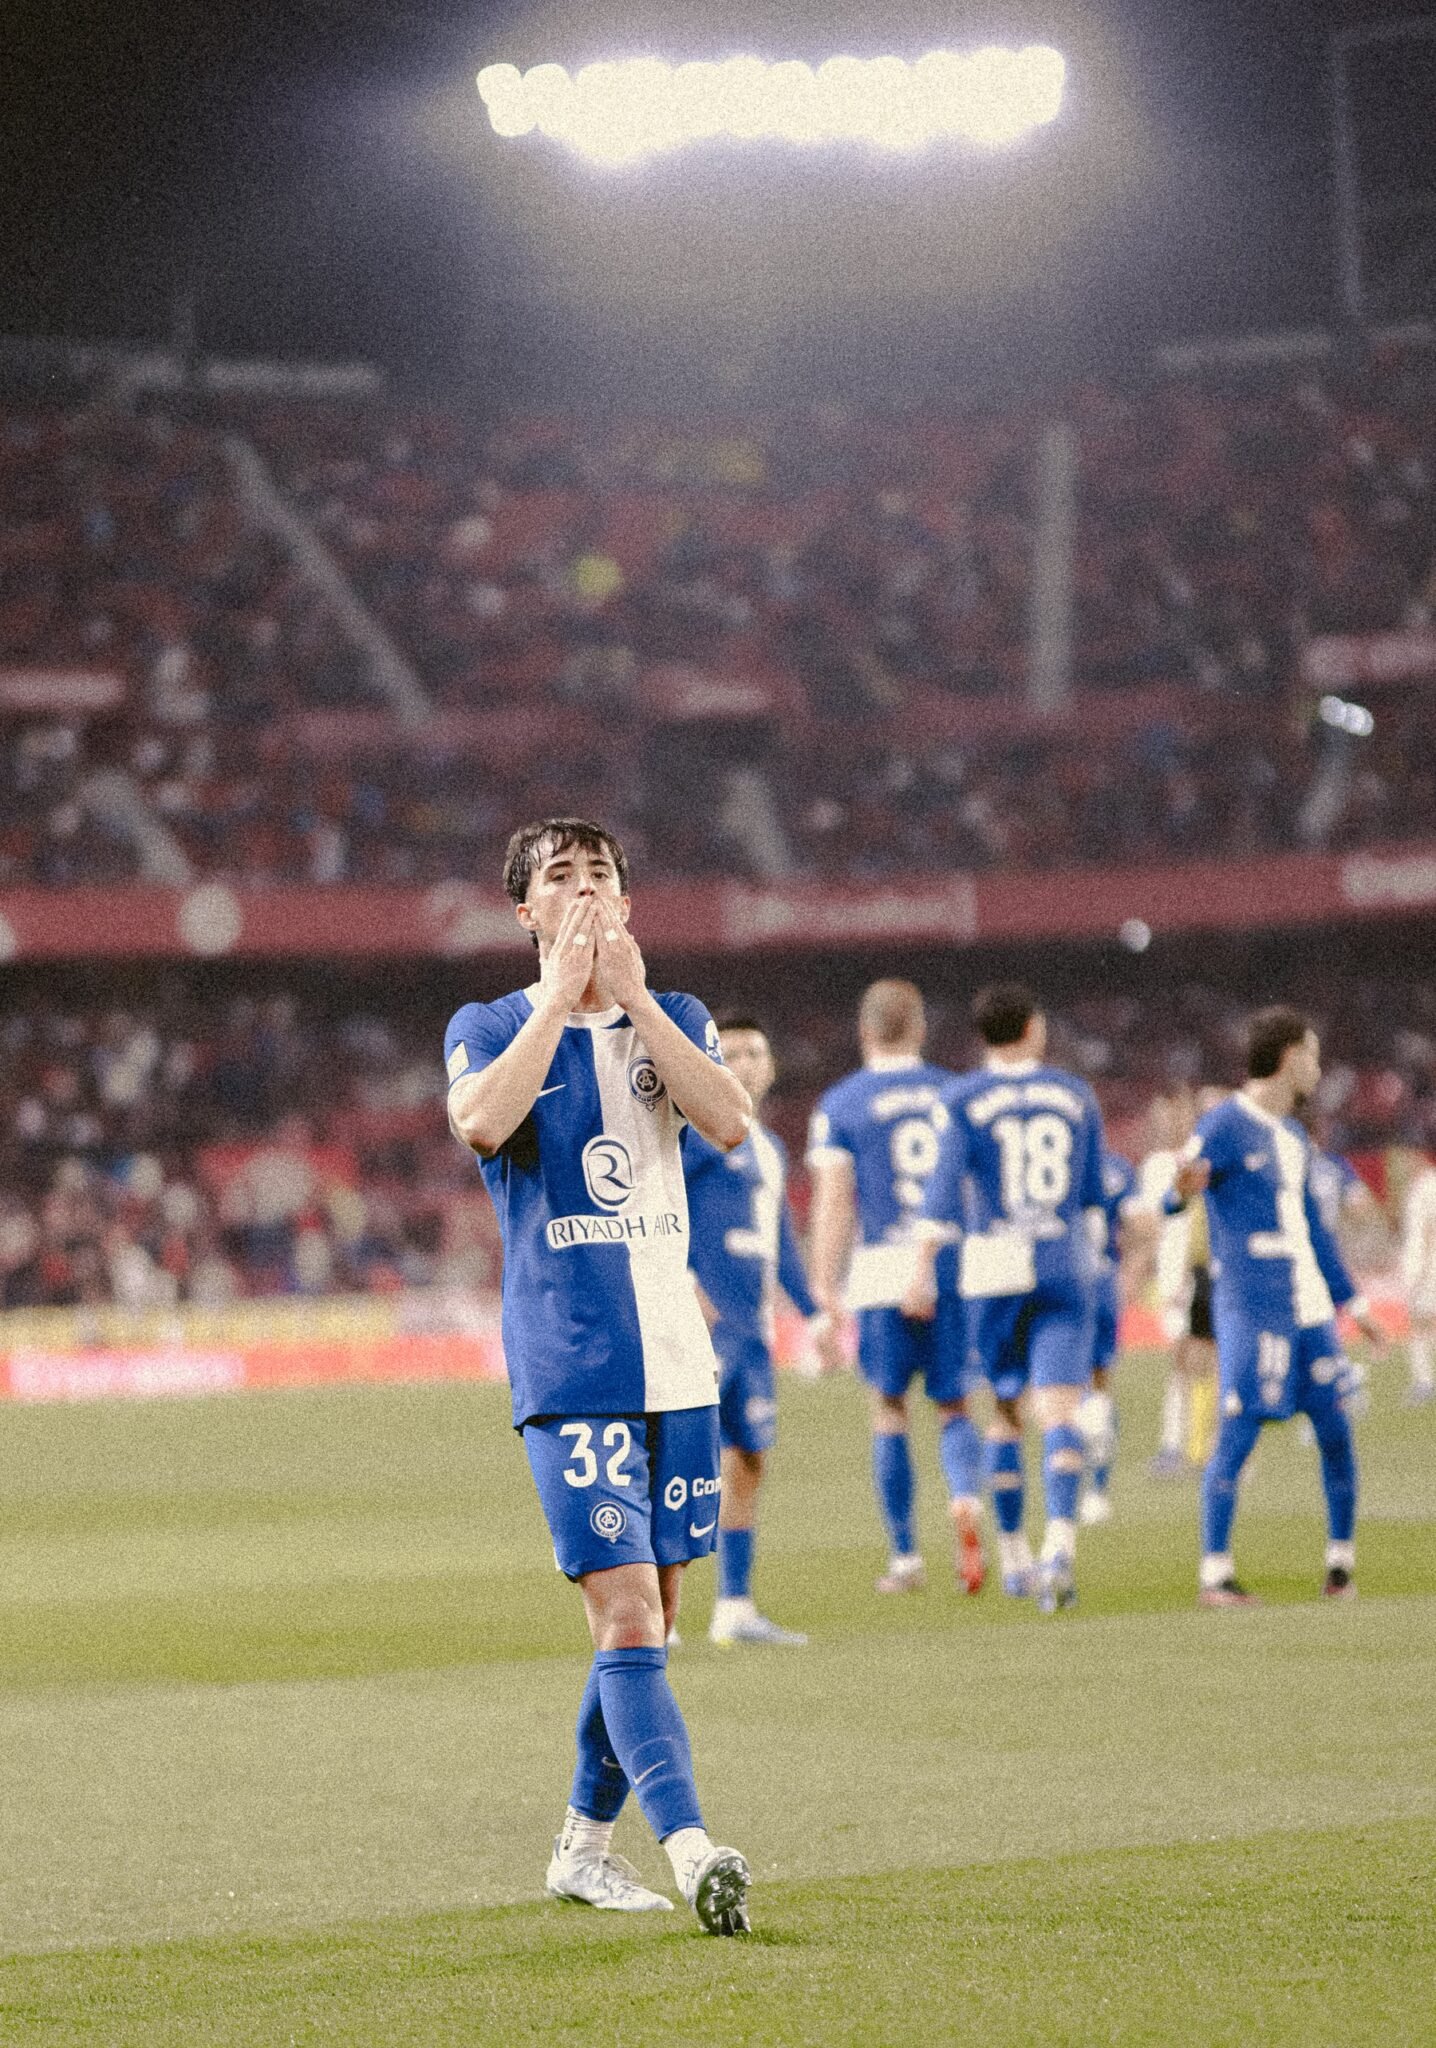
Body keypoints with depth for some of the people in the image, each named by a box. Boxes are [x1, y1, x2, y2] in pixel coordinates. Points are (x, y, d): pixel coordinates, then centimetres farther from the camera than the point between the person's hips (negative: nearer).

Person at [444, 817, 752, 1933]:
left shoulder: (674, 1019, 12)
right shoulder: (489, 1028, 4)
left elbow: (729, 1122, -9)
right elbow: (482, 1121, -20)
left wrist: (632, 996, -11)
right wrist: (559, 994, -14)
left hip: (678, 1361, 5)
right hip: (569, 1370, -4)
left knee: (650, 1614, 10)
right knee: (626, 1612, -15)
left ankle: (585, 1840, 23)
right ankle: (690, 1849, -26)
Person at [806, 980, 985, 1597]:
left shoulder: (839, 1106, 1)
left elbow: (832, 1204, -4)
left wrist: (824, 1286, -3)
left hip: (883, 1269, -2)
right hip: (957, 1267, 2)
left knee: (890, 1409, 9)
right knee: (953, 1406, 10)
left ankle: (905, 1556, 9)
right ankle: (965, 1500, -20)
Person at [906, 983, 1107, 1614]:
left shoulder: (964, 1099, -1)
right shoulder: (1075, 1095, 8)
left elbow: (945, 1185, -10)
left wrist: (924, 1266, -10)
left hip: (994, 1267, 0)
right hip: (1065, 1266, 1)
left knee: (1005, 1409, 14)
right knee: (1058, 1414, -7)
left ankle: (1013, 1555, 19)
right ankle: (1061, 1543, -28)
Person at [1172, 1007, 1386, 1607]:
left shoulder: (1293, 1136, 19)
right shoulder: (1224, 1126, -7)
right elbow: (1172, 1195, -15)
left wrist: (1349, 1299, 30)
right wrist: (1182, 1189, -40)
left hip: (1309, 1305, 8)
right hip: (1251, 1306, -8)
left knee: (1336, 1431, 6)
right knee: (1237, 1435, -9)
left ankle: (1342, 1562, 17)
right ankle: (1215, 1575, -6)